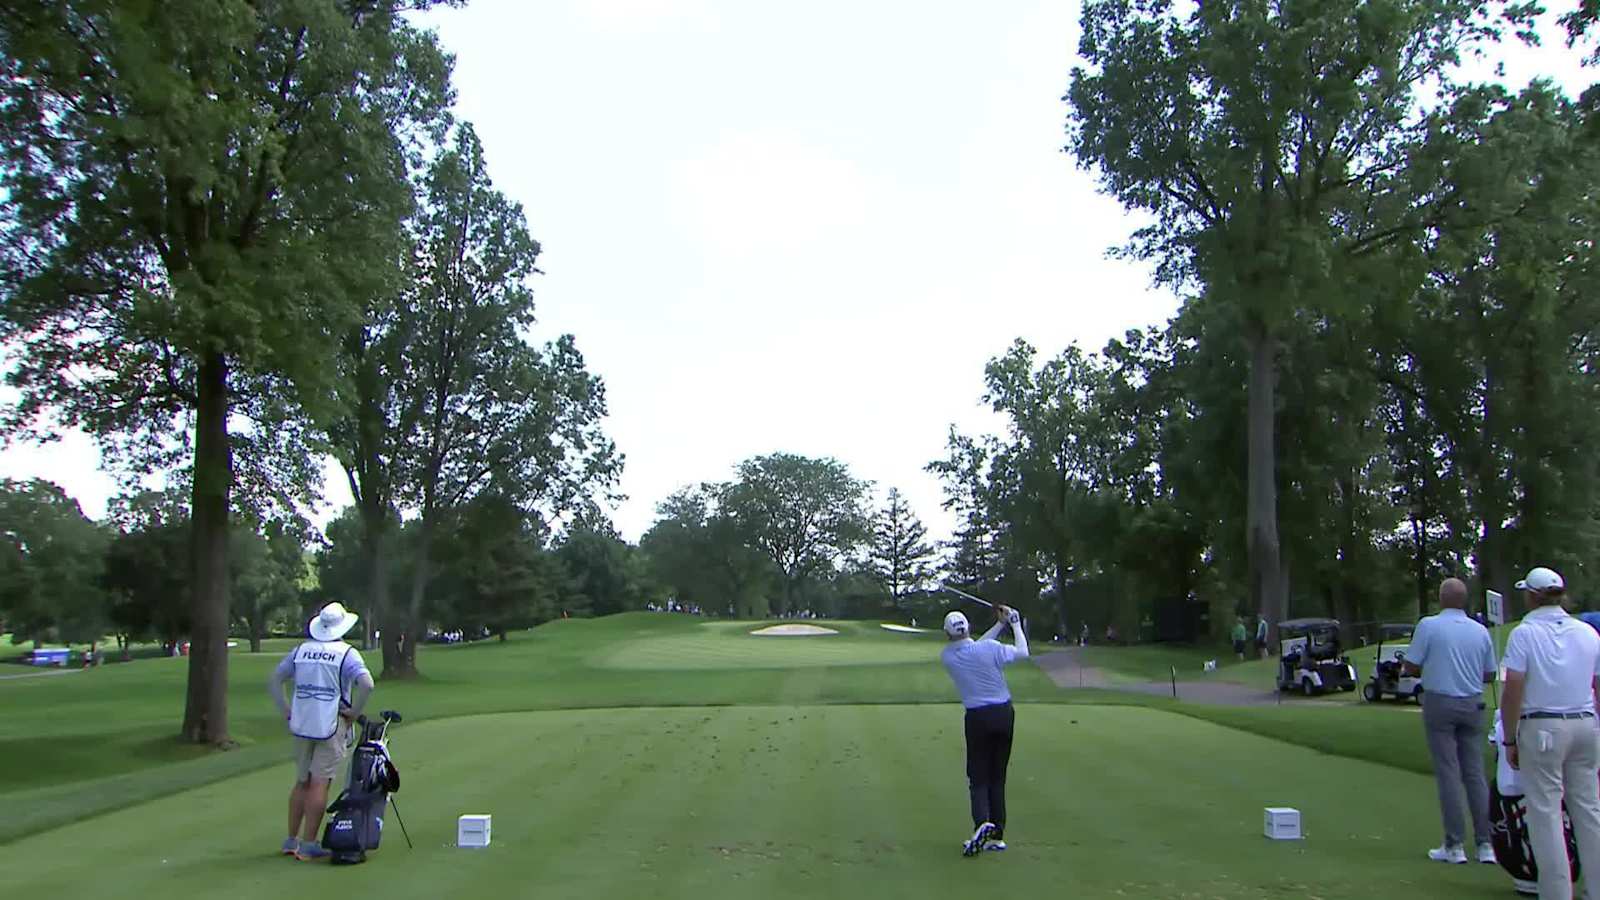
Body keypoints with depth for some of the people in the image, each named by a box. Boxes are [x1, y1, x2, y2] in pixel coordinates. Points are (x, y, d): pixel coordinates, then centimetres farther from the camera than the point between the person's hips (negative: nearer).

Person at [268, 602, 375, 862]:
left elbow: (274, 680, 12)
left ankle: (291, 839, 24)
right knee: (320, 784, -1)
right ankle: (308, 844, 1)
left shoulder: (301, 651, 8)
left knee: (301, 782, 17)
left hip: (301, 725, 5)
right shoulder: (347, 653, -8)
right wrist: (354, 711, -10)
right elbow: (367, 684, -22)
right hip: (331, 726, -5)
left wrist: (284, 709, 13)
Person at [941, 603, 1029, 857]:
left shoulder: (947, 657, -5)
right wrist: (1015, 622, 16)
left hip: (978, 717, -1)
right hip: (1004, 713, 1)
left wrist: (1000, 624, 15)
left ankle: (982, 822, -21)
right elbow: (1023, 652, 4)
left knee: (978, 776, 5)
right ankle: (997, 835, 12)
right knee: (998, 776, 11)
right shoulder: (991, 648, -13)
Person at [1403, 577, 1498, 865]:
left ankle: (1454, 846, 1)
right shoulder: (1481, 631, 3)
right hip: (1472, 705, 4)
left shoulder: (1428, 626, -9)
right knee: (1475, 773, 8)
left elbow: (1411, 667, -7)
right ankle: (1486, 844, 7)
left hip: (1440, 703, -4)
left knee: (1448, 773, -1)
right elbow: (1489, 675, 10)